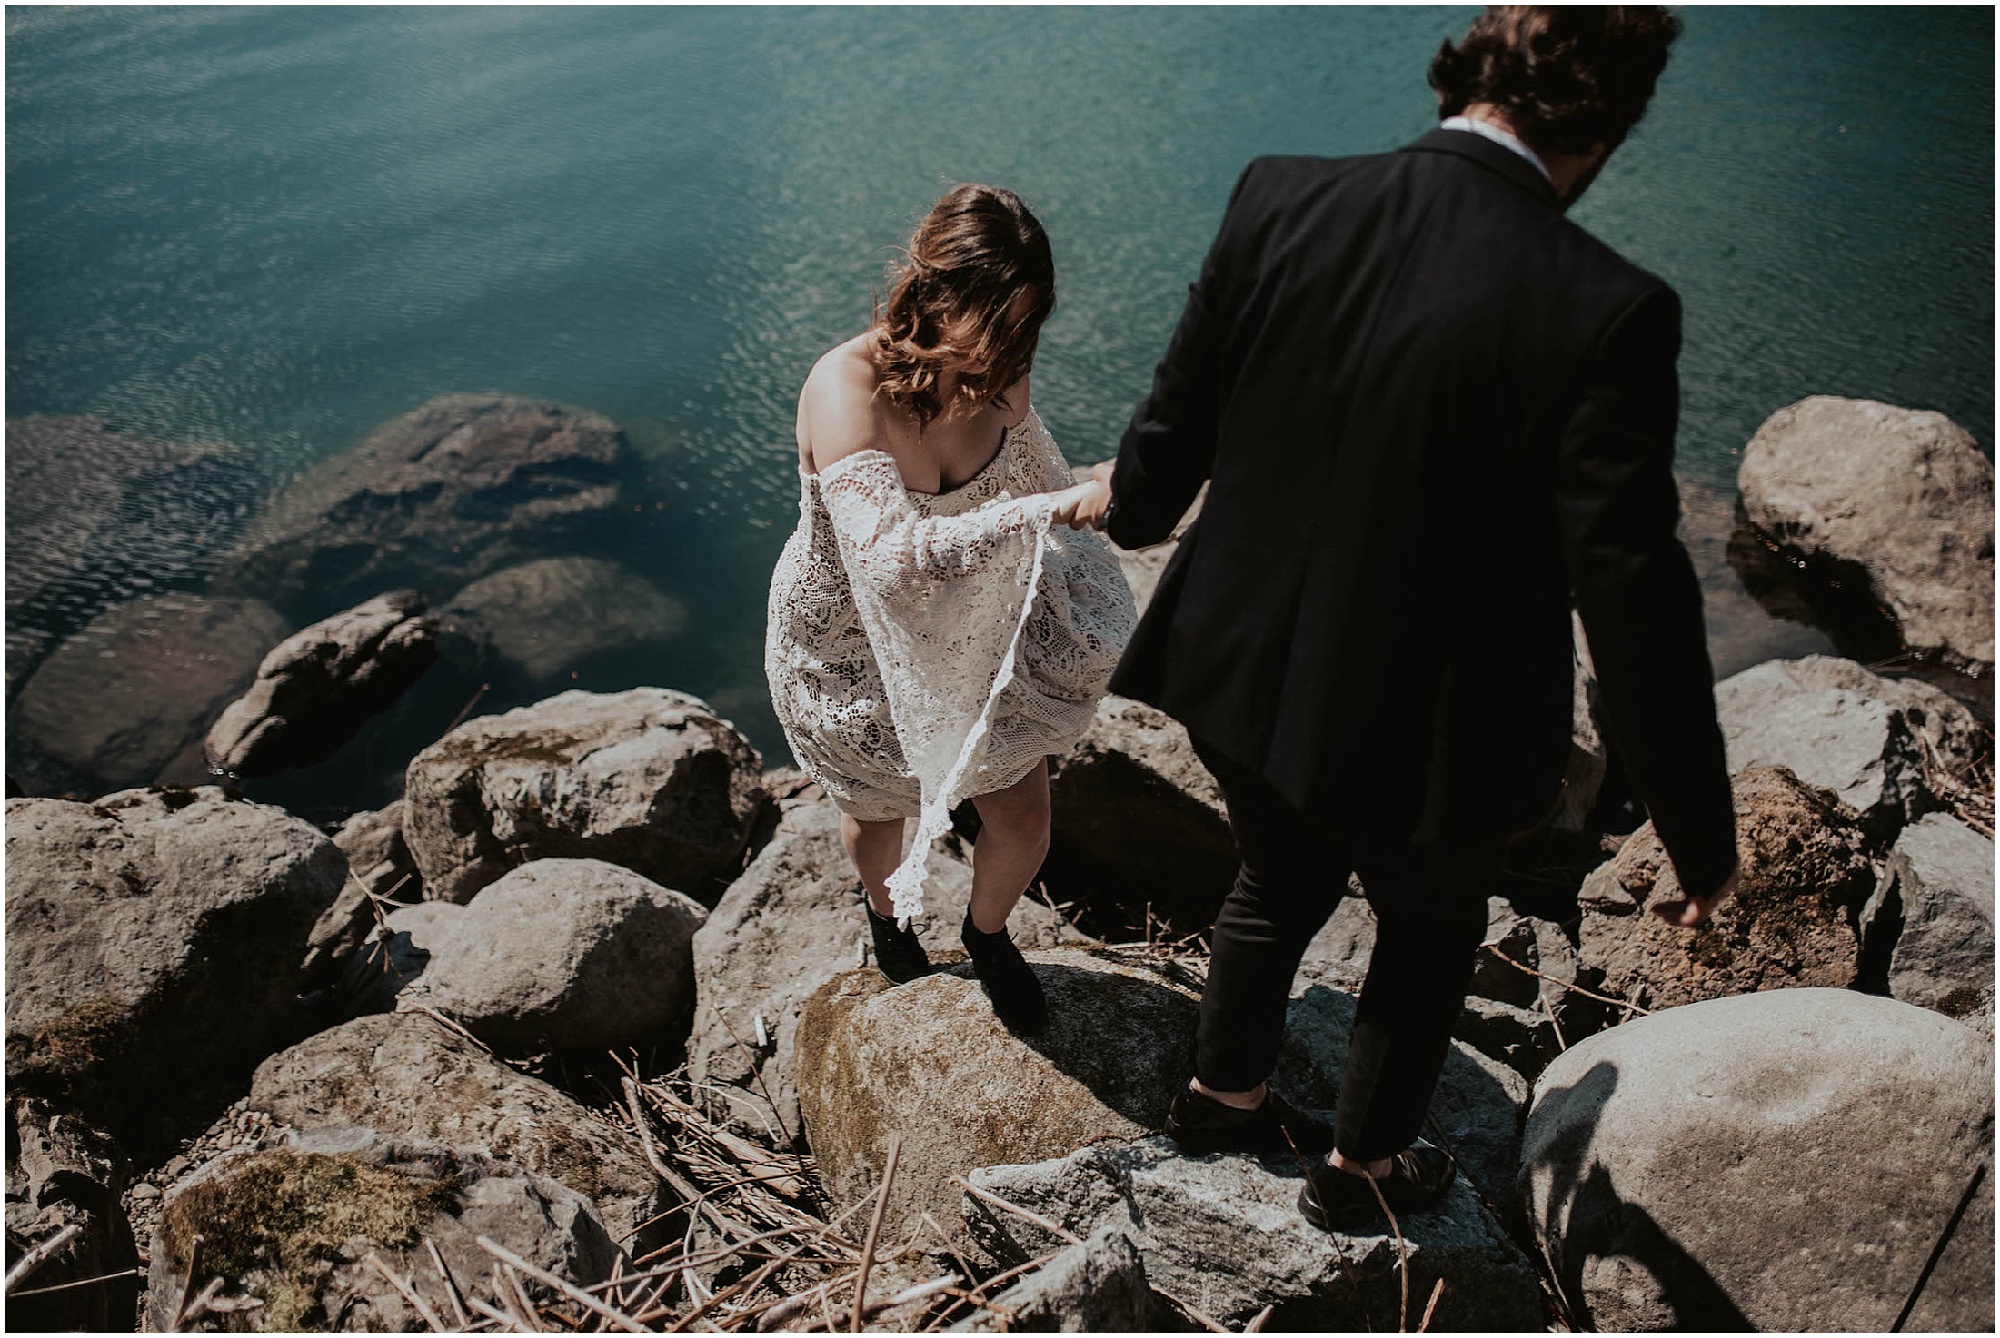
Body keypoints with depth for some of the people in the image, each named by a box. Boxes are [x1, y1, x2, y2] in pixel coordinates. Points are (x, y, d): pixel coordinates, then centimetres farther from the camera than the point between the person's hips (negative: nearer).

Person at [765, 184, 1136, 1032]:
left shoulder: (993, 375, -17)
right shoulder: (846, 387, -36)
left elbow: (1042, 485, 5)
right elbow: (891, 556, -51)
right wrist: (1056, 508, -52)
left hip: (968, 630, 4)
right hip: (848, 646, -4)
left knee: (1023, 818, 9)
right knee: (880, 814, 23)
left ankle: (988, 933, 46)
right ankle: (888, 915, 61)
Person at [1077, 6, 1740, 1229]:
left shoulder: (1282, 201, -13)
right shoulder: (1606, 315, -25)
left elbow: (1181, 413, -2)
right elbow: (1633, 591, -22)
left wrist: (1132, 510, 21)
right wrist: (1701, 833, -10)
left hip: (1251, 677, 4)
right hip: (1423, 730, -4)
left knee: (1279, 887, 32)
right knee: (1429, 937, 27)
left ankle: (1226, 1094, 56)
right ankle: (1364, 1163, 49)